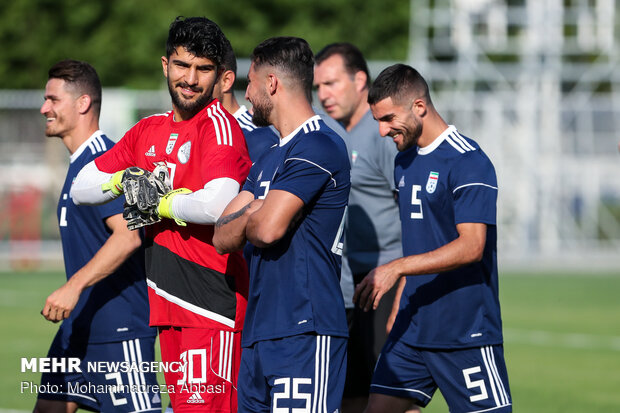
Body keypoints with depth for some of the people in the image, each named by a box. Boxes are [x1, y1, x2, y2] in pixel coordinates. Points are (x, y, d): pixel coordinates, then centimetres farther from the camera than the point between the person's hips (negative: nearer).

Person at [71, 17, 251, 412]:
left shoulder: (219, 125, -10)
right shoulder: (149, 130, 15)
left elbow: (217, 206, -27)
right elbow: (81, 187, 21)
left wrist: (161, 203, -10)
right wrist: (120, 181, 0)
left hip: (212, 303, -8)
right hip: (167, 305, 8)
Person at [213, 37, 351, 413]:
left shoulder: (318, 147, -9)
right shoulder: (270, 159, 22)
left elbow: (267, 229, -18)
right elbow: (223, 238, 17)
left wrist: (248, 219, 5)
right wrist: (252, 213, -3)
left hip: (304, 335, -9)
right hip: (259, 333, 9)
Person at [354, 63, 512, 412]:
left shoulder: (468, 162, -14)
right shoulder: (405, 161, 14)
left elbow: (471, 246, -22)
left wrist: (397, 268, -26)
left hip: (467, 331, -8)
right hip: (412, 328, 8)